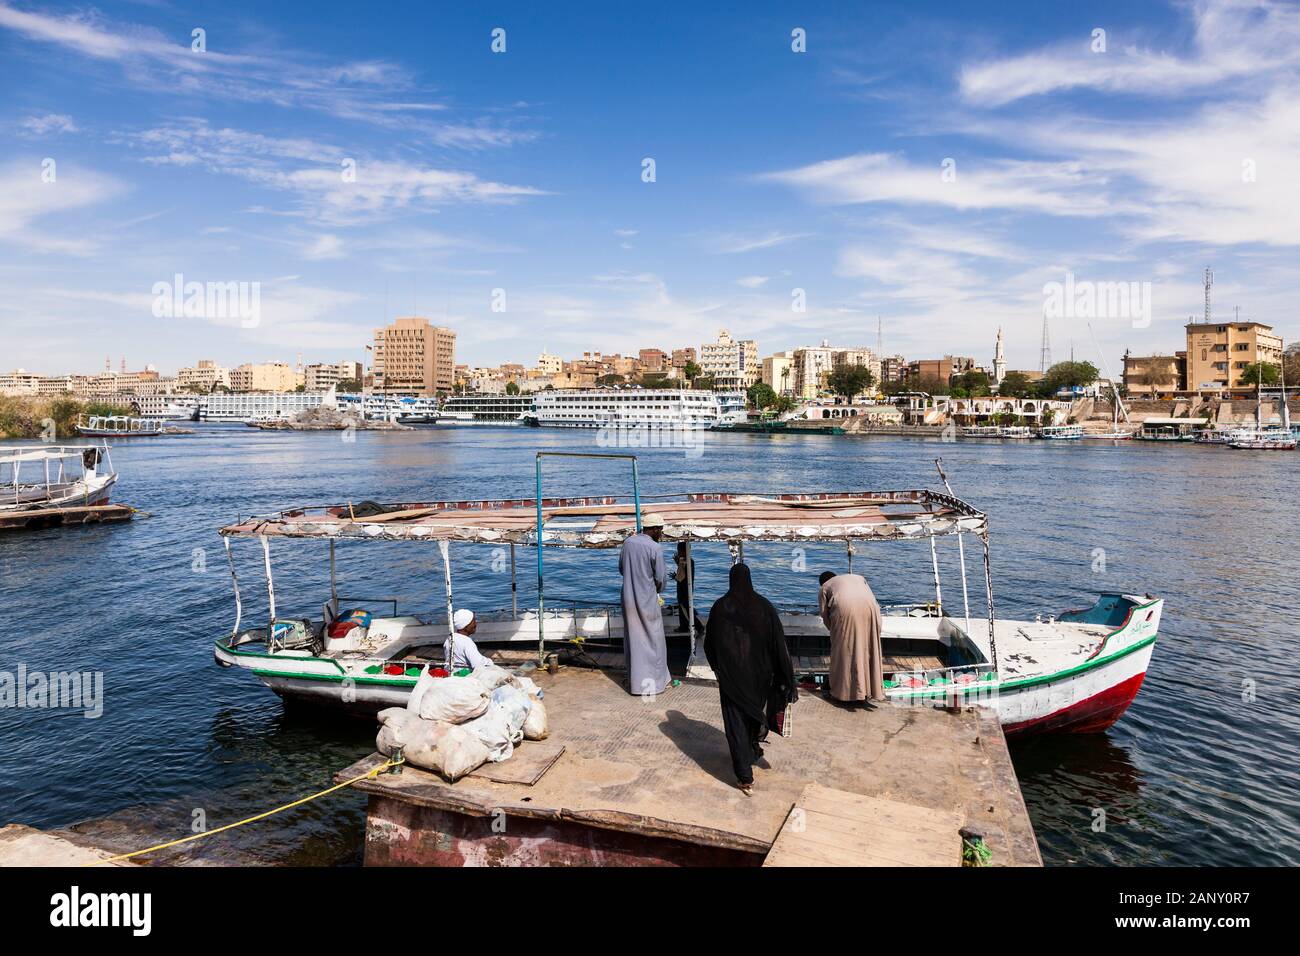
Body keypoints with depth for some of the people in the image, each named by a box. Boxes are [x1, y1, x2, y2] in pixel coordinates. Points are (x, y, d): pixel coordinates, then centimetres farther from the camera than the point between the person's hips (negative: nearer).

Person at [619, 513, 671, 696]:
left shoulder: (628, 542, 1)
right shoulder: (655, 548, -16)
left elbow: (621, 568, 11)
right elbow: (661, 578, -12)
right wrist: (657, 589, 8)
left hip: (629, 598, 6)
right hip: (647, 600, -6)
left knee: (633, 639, 14)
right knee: (652, 640, 6)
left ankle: (635, 679, 24)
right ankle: (652, 681, 11)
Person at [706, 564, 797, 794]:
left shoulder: (720, 607, -11)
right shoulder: (764, 605, -10)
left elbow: (709, 644, -2)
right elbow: (779, 644, -10)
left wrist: (719, 668, 16)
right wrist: (788, 680, -6)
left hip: (731, 677, -2)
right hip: (759, 675, 2)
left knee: (736, 723, 4)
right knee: (755, 715, 24)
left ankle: (745, 778, 1)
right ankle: (752, 753, 47)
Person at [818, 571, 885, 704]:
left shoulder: (825, 587, 30)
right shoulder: (858, 577, 38)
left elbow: (825, 615, 25)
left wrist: (835, 631, 40)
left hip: (845, 608, -3)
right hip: (868, 607, 3)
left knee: (845, 650, 9)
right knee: (869, 648, 14)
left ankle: (846, 691, 14)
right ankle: (872, 690, 20)